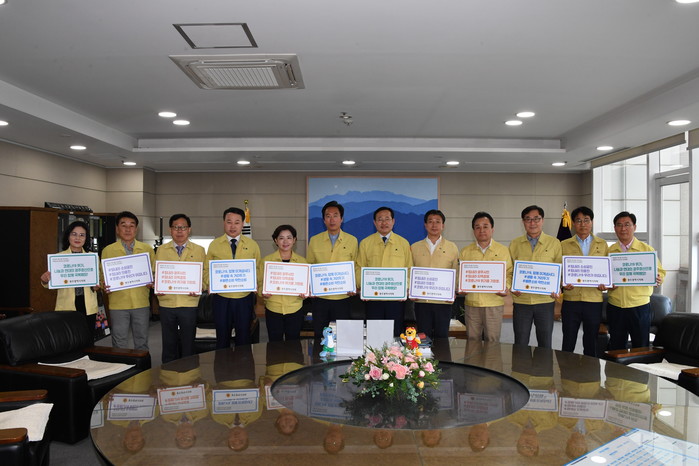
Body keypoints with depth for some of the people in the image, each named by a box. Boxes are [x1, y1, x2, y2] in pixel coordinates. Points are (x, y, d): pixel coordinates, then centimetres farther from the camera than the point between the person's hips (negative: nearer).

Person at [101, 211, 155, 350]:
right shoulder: (108, 251, 4)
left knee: (142, 342, 11)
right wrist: (105, 287, -13)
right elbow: (102, 276, 7)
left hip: (141, 303, 1)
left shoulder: (147, 249, 7)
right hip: (118, 303, -1)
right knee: (119, 345, 7)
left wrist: (152, 283, -8)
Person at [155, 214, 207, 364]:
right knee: (169, 343, 11)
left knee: (188, 344, 7)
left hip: (189, 302, -1)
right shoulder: (161, 250, 9)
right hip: (167, 302, 1)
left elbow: (205, 275, 4)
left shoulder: (199, 250, 5)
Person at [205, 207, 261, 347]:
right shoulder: (214, 245, 2)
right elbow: (207, 270, 7)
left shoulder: (252, 245, 2)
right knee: (222, 337, 12)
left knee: (244, 337, 10)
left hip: (245, 298, 0)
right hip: (222, 298, 0)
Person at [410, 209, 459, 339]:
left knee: (442, 336, 5)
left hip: (443, 301, 0)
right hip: (421, 300, 1)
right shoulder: (415, 247, 9)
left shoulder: (452, 248, 7)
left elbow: (456, 273, 8)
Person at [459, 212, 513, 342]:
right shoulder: (465, 252, 8)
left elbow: (509, 273, 6)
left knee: (492, 342, 4)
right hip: (471, 303, 1)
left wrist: (505, 287, -12)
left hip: (494, 303, -1)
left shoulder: (503, 250, 5)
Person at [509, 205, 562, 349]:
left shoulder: (554, 243, 4)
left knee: (545, 344, 9)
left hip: (545, 300, -1)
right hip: (521, 300, 1)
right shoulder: (515, 244, 6)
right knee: (520, 344, 7)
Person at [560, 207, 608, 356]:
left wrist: (605, 283, -8)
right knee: (568, 343, 3)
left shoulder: (602, 244, 11)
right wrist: (563, 284, -12)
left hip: (594, 300, 1)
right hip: (571, 299, -1)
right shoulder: (564, 245, 7)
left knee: (591, 343, 9)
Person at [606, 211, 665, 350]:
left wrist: (658, 279, -17)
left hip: (640, 306, -1)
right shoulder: (609, 251, 7)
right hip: (615, 306, 2)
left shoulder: (647, 249, 4)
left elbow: (660, 272, 5)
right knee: (616, 348, 10)